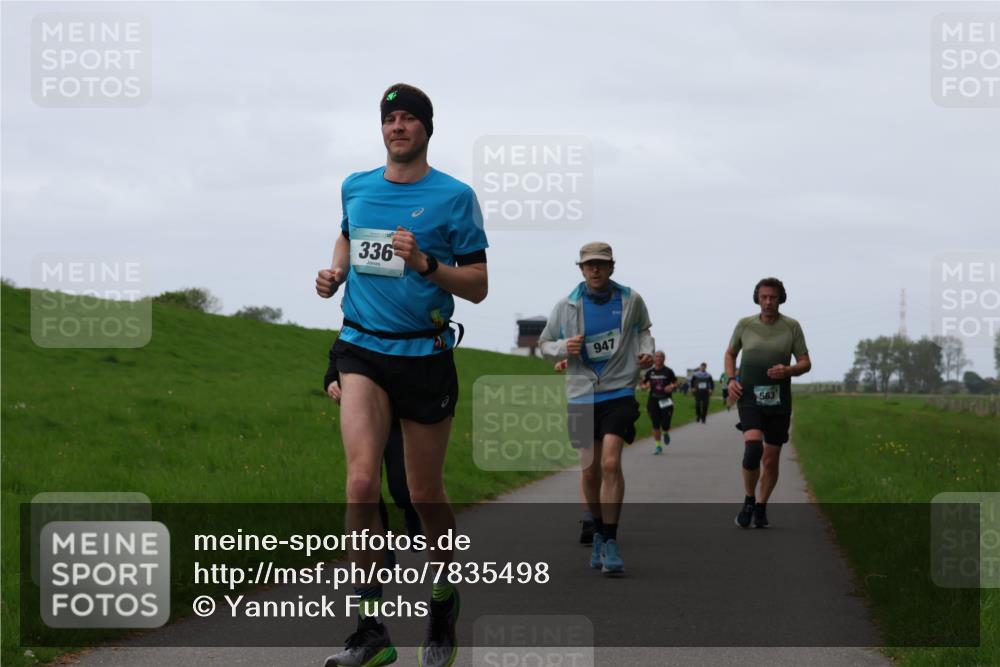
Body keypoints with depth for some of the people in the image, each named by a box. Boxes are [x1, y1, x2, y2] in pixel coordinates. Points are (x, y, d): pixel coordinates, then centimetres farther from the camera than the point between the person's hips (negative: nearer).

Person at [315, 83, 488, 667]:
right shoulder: (355, 187, 9)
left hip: (426, 355, -2)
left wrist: (424, 264, -18)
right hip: (363, 350, 2)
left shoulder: (454, 196, -3)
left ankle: (445, 603, 31)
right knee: (362, 481, -17)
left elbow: (479, 287, -3)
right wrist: (335, 273, 11)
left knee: (426, 496, 6)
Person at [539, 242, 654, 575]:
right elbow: (544, 343, 11)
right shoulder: (567, 306, 2)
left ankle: (610, 542, -14)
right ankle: (598, 532, 27)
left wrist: (646, 351, 1)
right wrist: (564, 348, -10)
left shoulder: (631, 300, 2)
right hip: (582, 394, 2)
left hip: (619, 392, -2)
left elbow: (643, 330, 21)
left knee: (610, 463, -17)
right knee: (589, 470, 5)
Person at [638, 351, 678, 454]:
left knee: (665, 425, -7)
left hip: (665, 401, -2)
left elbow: (675, 383, 8)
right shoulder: (650, 372, 6)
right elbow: (642, 384, 12)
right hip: (653, 400, 2)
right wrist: (644, 386, -11)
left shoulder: (668, 371, 0)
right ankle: (658, 446, 8)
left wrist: (672, 387, -14)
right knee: (655, 425, -3)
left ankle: (666, 433, 31)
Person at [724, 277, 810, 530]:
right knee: (753, 446, -24)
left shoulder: (791, 327, 2)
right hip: (749, 398, -1)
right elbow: (730, 353, 19)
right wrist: (731, 379, 2)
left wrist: (788, 370, -16)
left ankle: (761, 508, 23)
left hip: (778, 401, 1)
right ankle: (749, 500, -6)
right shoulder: (745, 325, 4)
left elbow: (805, 363, 5)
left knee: (771, 459, 5)